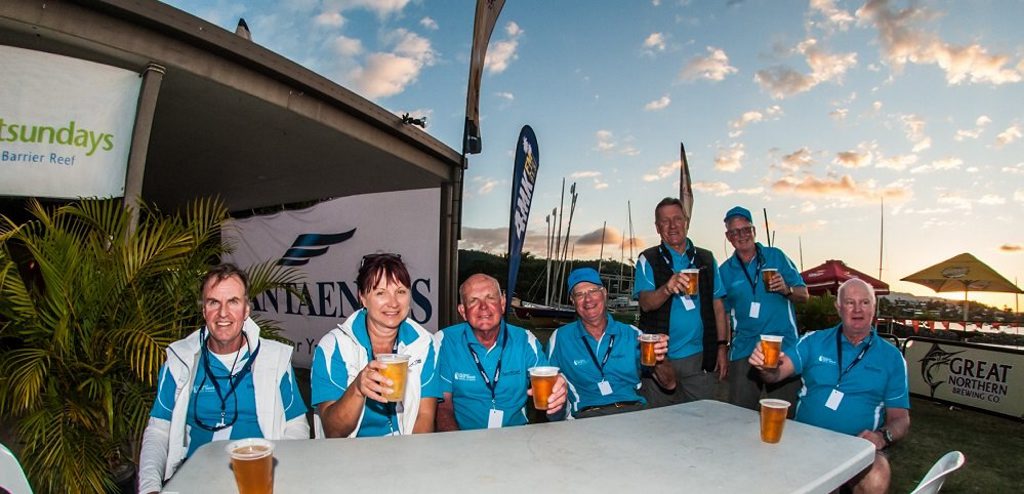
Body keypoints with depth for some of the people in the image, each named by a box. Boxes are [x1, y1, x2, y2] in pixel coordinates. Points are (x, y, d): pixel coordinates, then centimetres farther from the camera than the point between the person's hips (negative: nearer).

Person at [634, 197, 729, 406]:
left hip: (700, 357, 3)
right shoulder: (648, 260, 1)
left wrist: (722, 346, 3)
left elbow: (718, 306, 10)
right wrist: (667, 288, -33)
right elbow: (646, 303, -13)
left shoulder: (706, 259, 11)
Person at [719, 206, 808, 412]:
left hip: (784, 348, -1)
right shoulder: (725, 271, 8)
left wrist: (786, 289, -16)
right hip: (744, 350, 2)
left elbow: (804, 294, 5)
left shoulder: (776, 257, 4)